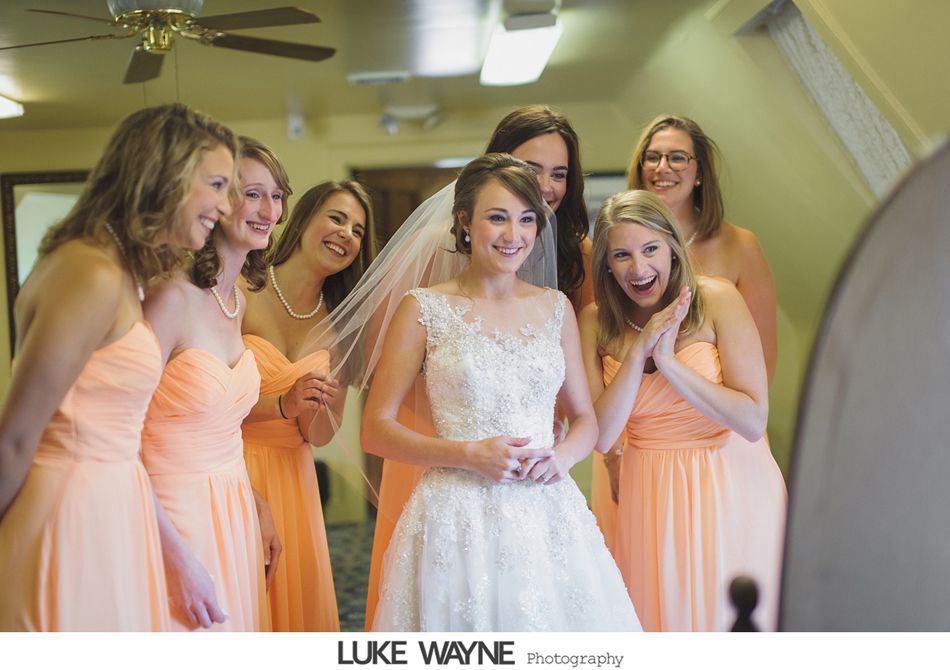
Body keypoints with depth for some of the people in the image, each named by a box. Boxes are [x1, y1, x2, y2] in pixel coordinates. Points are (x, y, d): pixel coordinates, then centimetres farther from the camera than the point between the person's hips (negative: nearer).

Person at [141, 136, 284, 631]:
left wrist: (258, 508, 10)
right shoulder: (173, 298, -17)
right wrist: (180, 561, -20)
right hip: (176, 520, -8)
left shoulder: (235, 300, 7)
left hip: (236, 517, 8)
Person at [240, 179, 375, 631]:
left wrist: (316, 409, -14)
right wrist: (280, 406, -22)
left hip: (290, 479, 5)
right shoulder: (241, 294, -11)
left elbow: (322, 437, 6)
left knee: (295, 603, 10)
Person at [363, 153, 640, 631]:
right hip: (459, 516, -3)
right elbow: (375, 431, -3)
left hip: (548, 516, 4)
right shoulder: (424, 310, -2)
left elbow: (586, 420, 15)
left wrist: (562, 456, -6)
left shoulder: (555, 308, 9)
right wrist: (468, 455, -14)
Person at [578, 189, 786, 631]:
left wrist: (669, 362, -22)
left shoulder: (716, 300, -12)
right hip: (650, 498, 3)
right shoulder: (596, 322, -2)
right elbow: (601, 436, -9)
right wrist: (639, 352, -18)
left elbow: (754, 421, -17)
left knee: (732, 620, 9)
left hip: (730, 490, -2)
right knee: (661, 618, 12)